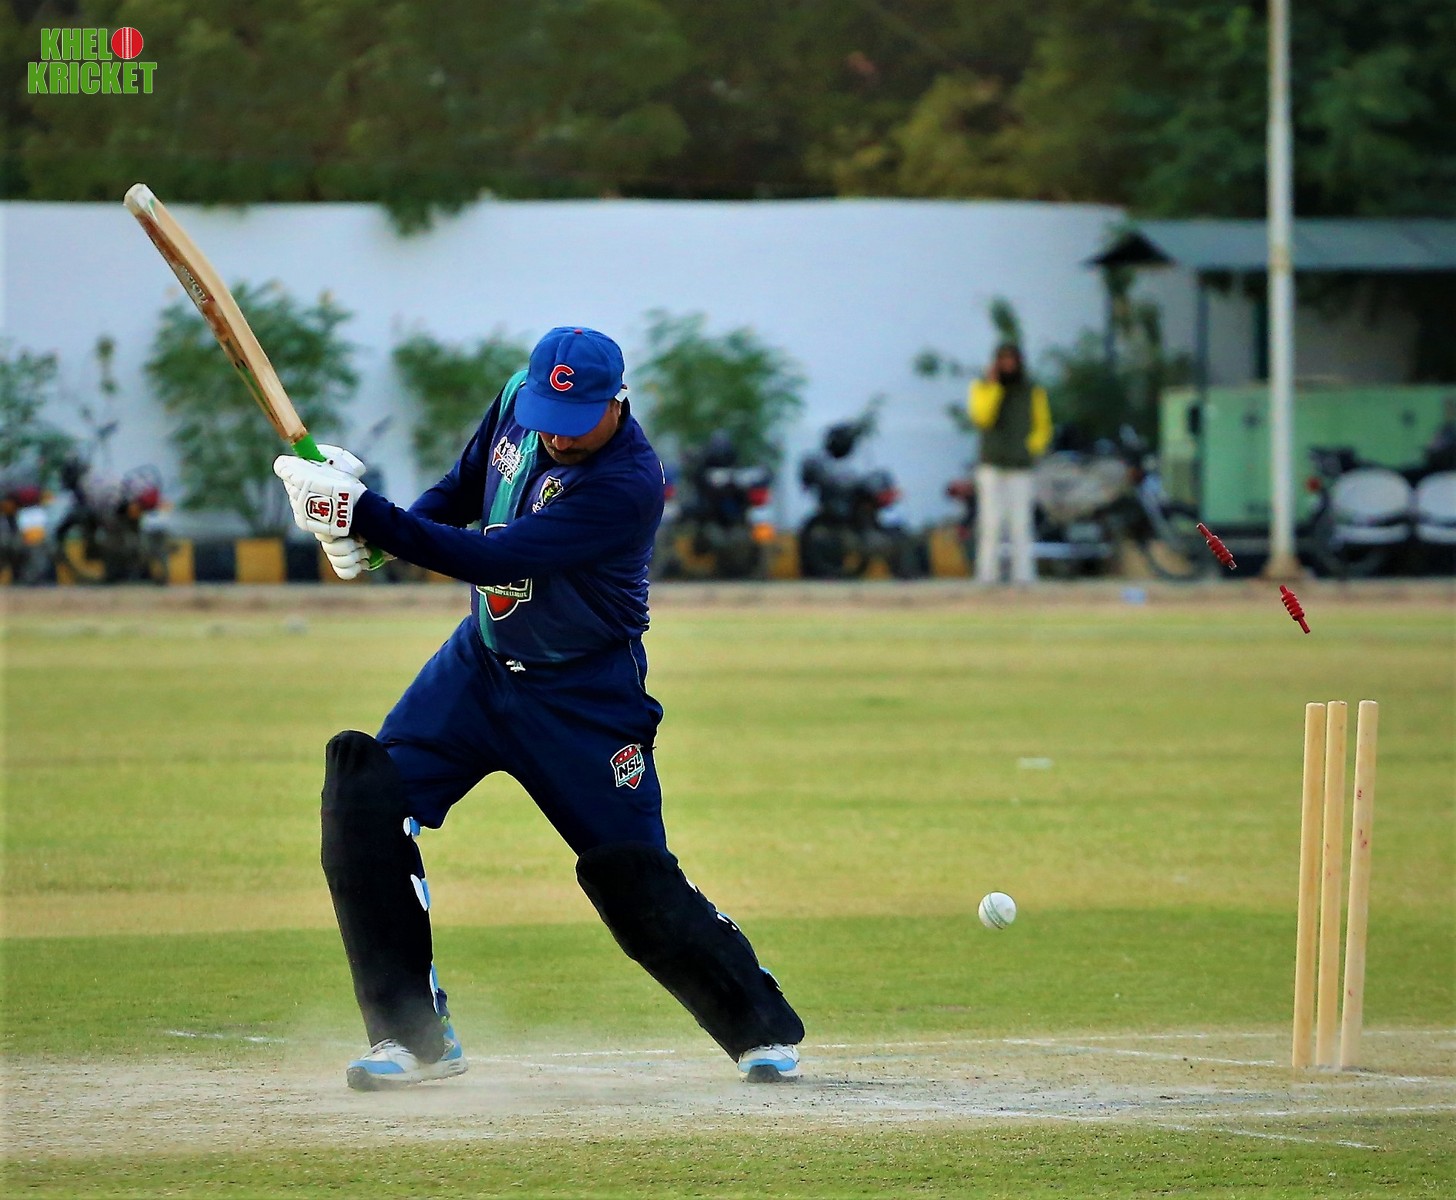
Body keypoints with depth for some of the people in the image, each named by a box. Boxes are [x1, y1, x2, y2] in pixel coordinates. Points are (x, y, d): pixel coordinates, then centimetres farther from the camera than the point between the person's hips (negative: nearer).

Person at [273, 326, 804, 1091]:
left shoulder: (628, 484, -30)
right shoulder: (519, 398, -8)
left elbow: (492, 558, -34)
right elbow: (463, 488, 10)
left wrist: (366, 515, -36)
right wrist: (378, 532, -10)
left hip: (586, 697, -6)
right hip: (481, 660, 6)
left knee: (633, 881, -5)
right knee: (364, 795, -11)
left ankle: (764, 1030, 17)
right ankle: (414, 1034, -6)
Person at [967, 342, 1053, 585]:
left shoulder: (1033, 392, 6)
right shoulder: (983, 387, 3)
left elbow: (1043, 428, 12)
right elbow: (982, 419, -14)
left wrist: (1031, 450, -6)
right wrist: (992, 385, -18)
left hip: (1020, 471, 1)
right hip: (992, 467, -1)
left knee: (1021, 524, -5)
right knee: (990, 523, -7)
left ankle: (1023, 576, -5)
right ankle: (987, 575, -6)